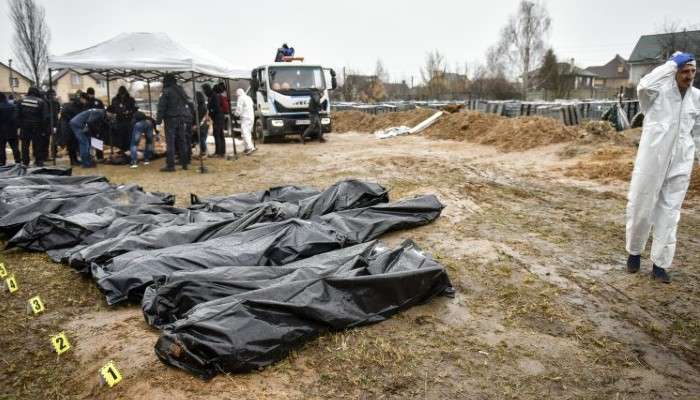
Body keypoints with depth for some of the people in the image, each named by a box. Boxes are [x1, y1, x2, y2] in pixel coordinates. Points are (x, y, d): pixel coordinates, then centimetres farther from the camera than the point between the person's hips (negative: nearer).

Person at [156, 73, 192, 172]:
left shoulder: (166, 92, -8)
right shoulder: (181, 91, 14)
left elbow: (161, 107, -12)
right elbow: (187, 105, 17)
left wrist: (158, 120, -11)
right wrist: (189, 119, 20)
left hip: (171, 119, -6)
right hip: (182, 120, 6)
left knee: (170, 142, -5)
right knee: (182, 141, 12)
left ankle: (170, 165, -8)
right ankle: (185, 163, 16)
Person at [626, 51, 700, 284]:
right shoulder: (659, 91, -5)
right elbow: (643, 87, -29)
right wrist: (670, 64, -17)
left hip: (680, 164, 4)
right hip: (652, 161, -4)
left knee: (669, 213, 6)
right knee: (641, 208, 4)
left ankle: (660, 265, 13)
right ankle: (634, 252, 26)